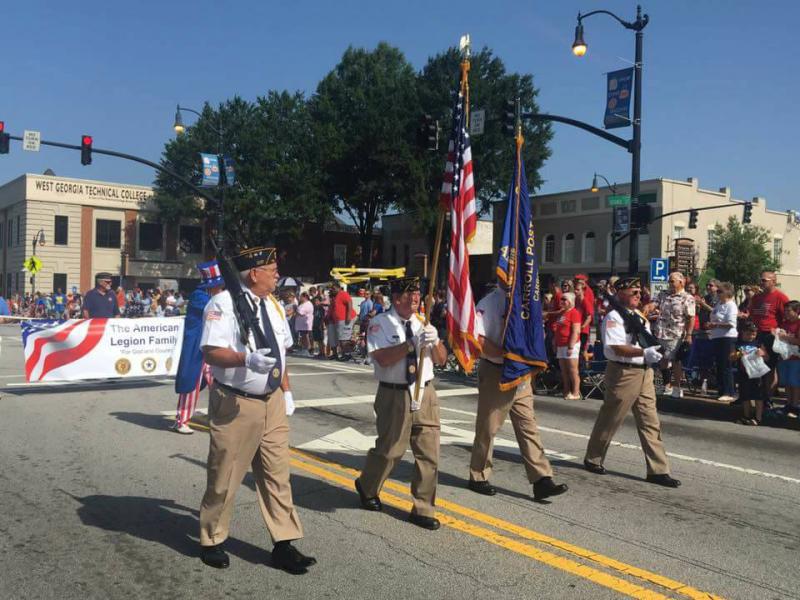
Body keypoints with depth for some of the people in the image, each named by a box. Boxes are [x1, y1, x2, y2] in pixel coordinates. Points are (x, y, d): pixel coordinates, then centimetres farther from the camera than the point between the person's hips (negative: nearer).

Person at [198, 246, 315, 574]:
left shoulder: (273, 304, 10)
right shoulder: (223, 303, -13)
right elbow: (211, 352, -22)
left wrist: (286, 391, 13)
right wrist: (246, 358, -38)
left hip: (272, 402, 7)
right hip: (235, 404, -7)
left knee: (277, 473, 10)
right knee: (224, 477, 7)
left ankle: (284, 544, 20)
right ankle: (212, 541, 29)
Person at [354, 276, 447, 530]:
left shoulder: (423, 322, 9)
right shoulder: (380, 324, -7)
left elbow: (441, 359, 6)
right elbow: (383, 358, -20)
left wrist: (434, 342, -14)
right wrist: (412, 344, -26)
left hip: (425, 394, 5)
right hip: (394, 395, -5)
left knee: (429, 453, 5)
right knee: (389, 450, 8)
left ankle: (423, 509, 19)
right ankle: (366, 488, 38)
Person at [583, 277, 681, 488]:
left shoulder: (641, 317, 16)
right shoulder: (613, 317, -11)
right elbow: (617, 347, -22)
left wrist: (656, 352, 2)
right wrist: (644, 352, -31)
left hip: (644, 372, 8)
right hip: (623, 373, -8)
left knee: (650, 423, 6)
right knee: (610, 419, 5)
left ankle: (658, 470, 10)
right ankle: (593, 459, 23)